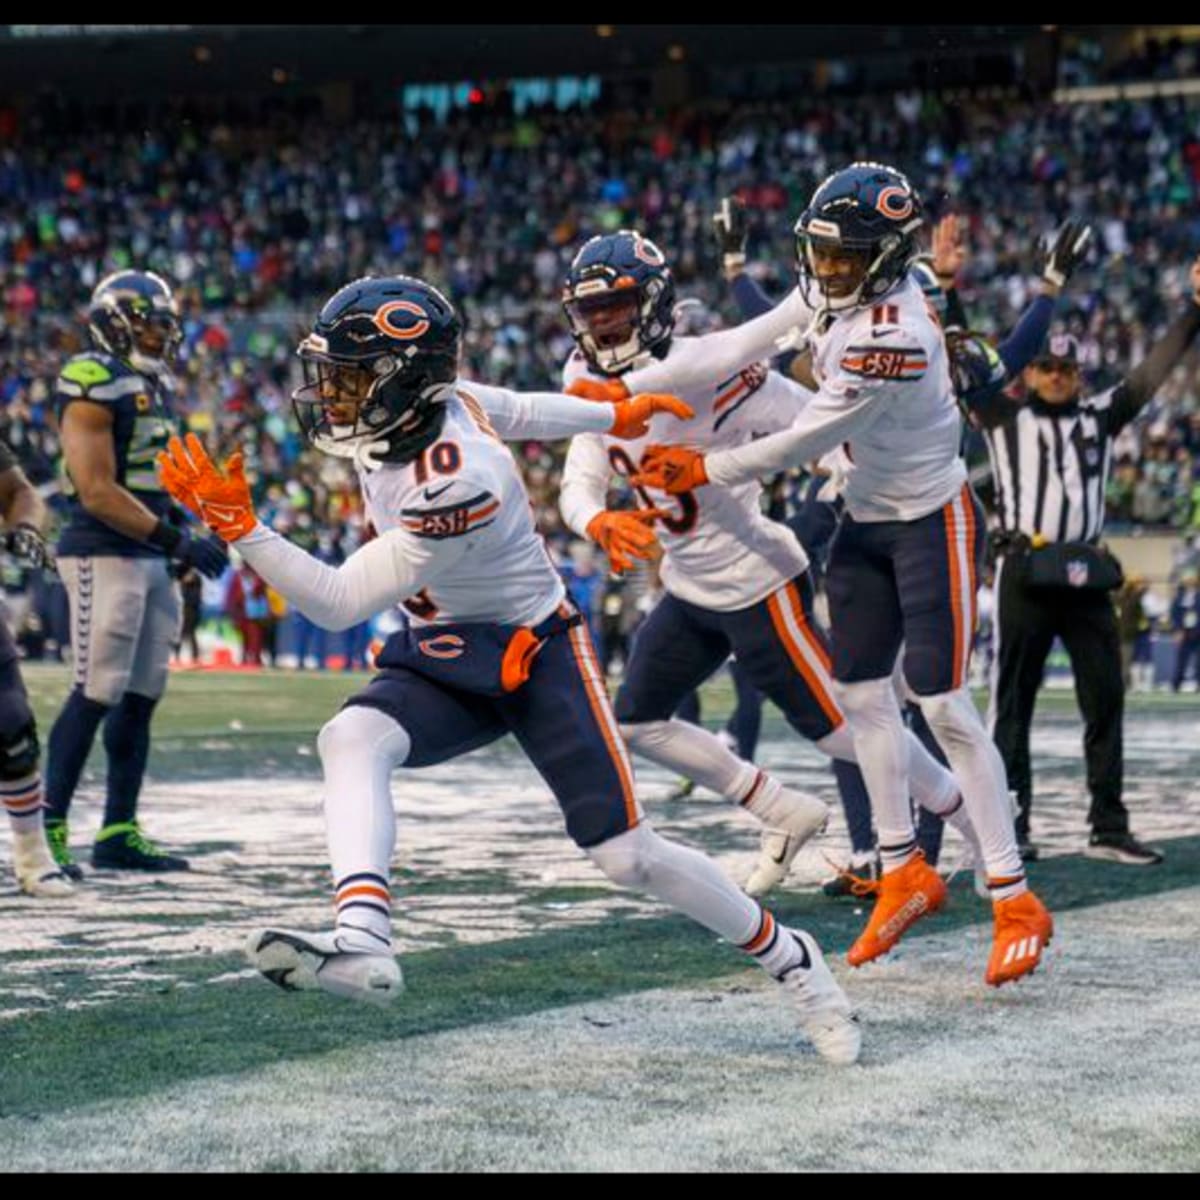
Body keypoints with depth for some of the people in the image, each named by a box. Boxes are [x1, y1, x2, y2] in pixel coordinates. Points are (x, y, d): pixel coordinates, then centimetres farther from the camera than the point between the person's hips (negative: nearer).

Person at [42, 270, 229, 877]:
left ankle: (118, 832, 14)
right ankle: (48, 829, -5)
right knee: (95, 695, -10)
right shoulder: (94, 385, -13)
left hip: (152, 559, 9)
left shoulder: (157, 386, 15)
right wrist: (176, 540, -20)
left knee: (140, 699, 9)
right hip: (103, 555, -9)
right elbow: (97, 492, -18)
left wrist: (183, 542, 11)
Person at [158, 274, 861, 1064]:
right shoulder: (425, 404, -8)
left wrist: (240, 527, -40)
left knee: (626, 857, -6)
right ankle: (364, 941, -41)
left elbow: (339, 604, -30)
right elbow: (518, 412, 12)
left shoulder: (454, 488, -32)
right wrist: (614, 418, 32)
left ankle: (787, 957, 16)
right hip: (446, 662, 7)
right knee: (352, 739, -24)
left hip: (539, 655, -7)